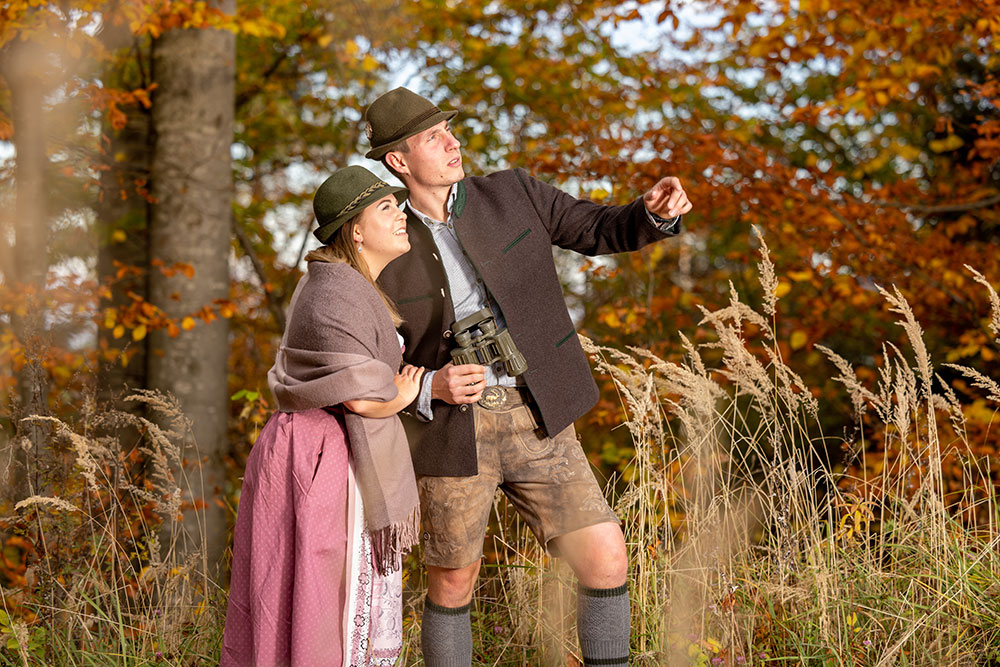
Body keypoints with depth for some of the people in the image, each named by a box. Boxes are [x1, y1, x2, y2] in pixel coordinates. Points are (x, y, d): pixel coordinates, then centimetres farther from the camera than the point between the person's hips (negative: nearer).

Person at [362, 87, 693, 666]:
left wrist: (657, 213, -16)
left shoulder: (511, 194, 1)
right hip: (453, 434, -2)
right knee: (453, 584, 10)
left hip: (536, 423, 2)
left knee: (607, 558, -7)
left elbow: (600, 229, 5)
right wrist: (430, 389, -18)